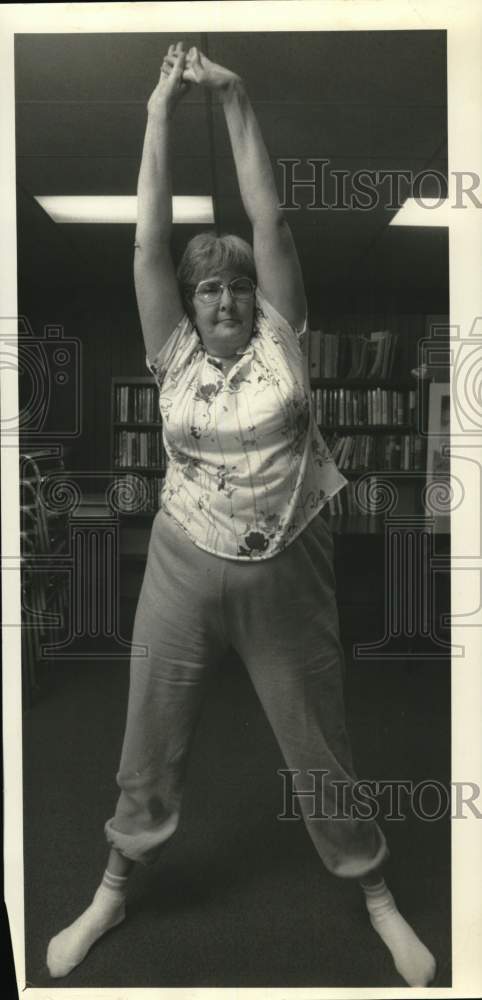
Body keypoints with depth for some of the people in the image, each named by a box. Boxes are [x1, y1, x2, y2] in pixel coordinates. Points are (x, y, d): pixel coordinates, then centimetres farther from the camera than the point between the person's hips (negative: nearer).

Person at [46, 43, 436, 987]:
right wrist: (160, 109, -2)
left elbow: (270, 220, -5)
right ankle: (111, 893, 40)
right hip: (185, 569, 1)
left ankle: (377, 897, 39)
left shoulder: (280, 338, -1)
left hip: (287, 573, 0)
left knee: (319, 744, 14)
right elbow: (149, 239, -3)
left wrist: (234, 97, -2)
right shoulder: (173, 352, 1)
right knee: (149, 746, 14)